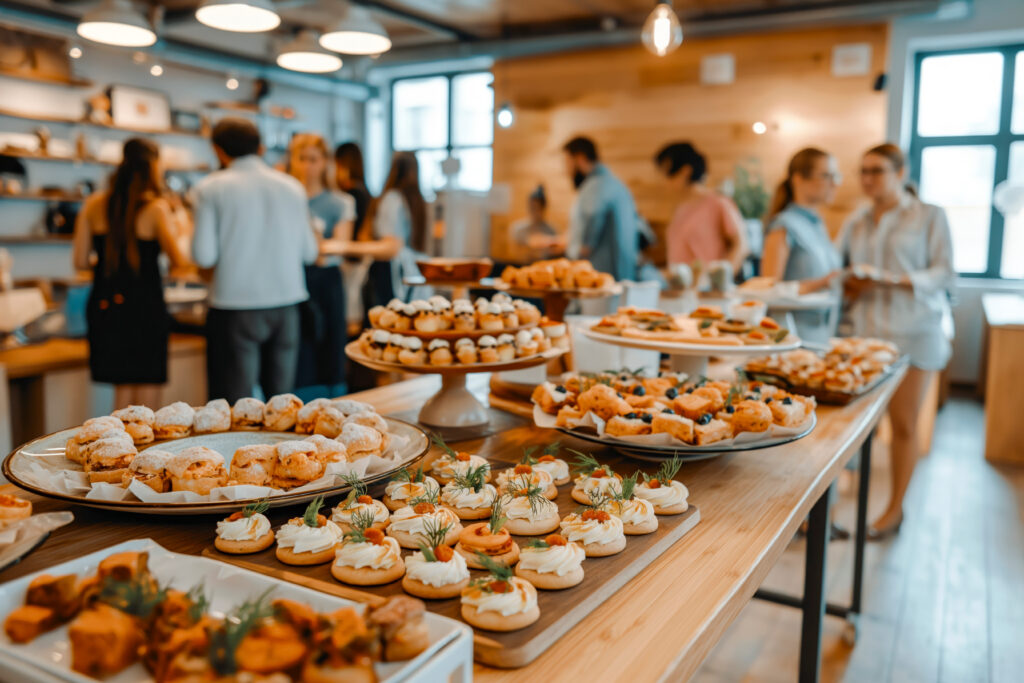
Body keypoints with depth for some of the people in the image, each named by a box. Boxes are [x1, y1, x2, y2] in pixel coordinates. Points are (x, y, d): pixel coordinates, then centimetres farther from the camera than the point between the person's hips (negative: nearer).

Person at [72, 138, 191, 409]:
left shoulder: (94, 205, 4)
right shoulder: (156, 208, -9)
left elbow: (80, 260, 5)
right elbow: (179, 262, -14)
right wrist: (176, 230, 4)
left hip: (104, 305, 5)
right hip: (144, 307, -5)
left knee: (123, 395, 16)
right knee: (146, 403, 5)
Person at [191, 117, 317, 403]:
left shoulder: (212, 188, -4)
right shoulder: (292, 186, 6)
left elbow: (204, 256, -8)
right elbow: (309, 253, 9)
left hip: (235, 307, -3)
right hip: (286, 303, 3)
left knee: (235, 405, 3)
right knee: (282, 398, 11)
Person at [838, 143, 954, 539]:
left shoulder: (930, 216, 3)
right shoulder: (857, 221, 13)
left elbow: (943, 273, -4)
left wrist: (892, 280, -20)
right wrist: (848, 284, -9)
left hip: (913, 331, -3)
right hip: (863, 329, 3)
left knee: (904, 422, 2)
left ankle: (895, 509, 15)